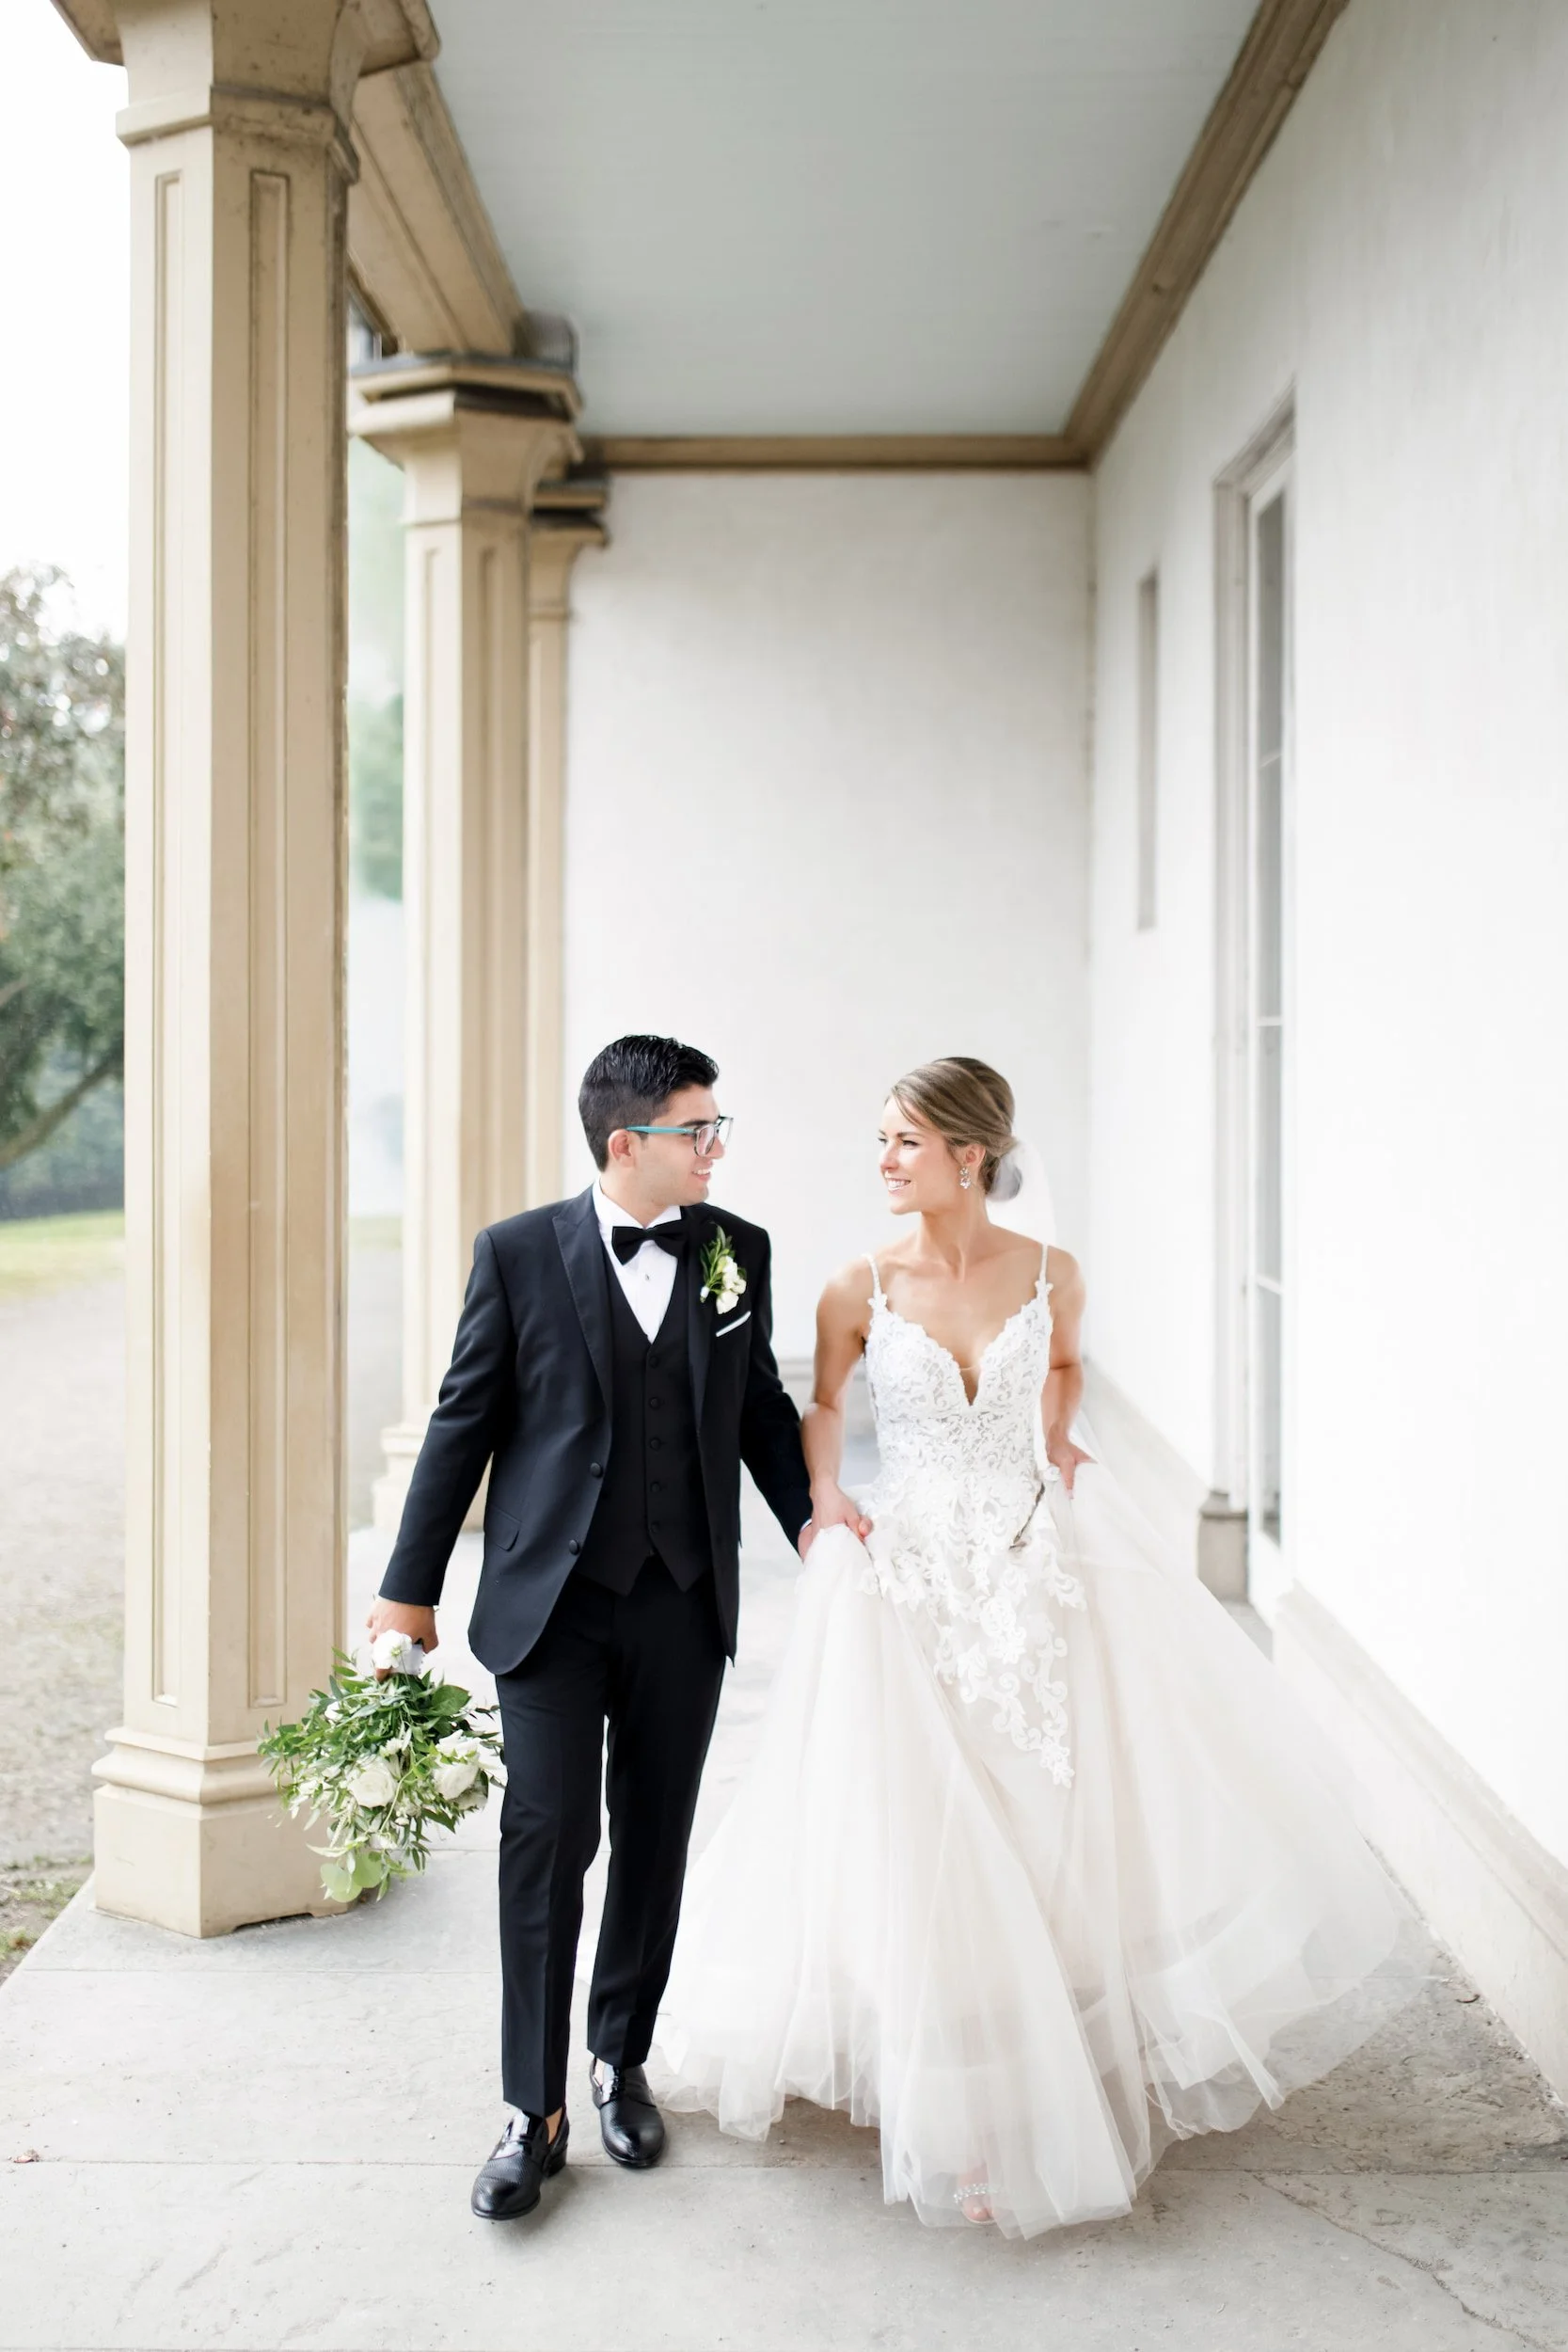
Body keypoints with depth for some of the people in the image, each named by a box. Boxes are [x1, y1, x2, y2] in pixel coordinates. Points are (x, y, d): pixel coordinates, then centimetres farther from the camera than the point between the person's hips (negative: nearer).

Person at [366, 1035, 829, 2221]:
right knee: (546, 1841, -3)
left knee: (654, 1843, 13)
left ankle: (623, 2060, 33)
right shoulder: (519, 1253, -6)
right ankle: (536, 2112, 9)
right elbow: (464, 1421, -2)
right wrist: (412, 1586, 0)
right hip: (552, 1600, -3)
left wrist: (811, 1514, -1)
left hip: (686, 1603, 3)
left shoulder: (738, 1249, 3)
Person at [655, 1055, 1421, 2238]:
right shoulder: (862, 1290, -7)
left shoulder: (1051, 1275, -4)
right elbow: (821, 1405, 11)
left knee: (1080, 1815, 4)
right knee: (928, 1844, 1)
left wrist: (1058, 1433, 2)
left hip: (1044, 1562, 1)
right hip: (915, 1580, -1)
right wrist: (825, 1496, -4)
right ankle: (964, 2118, 19)